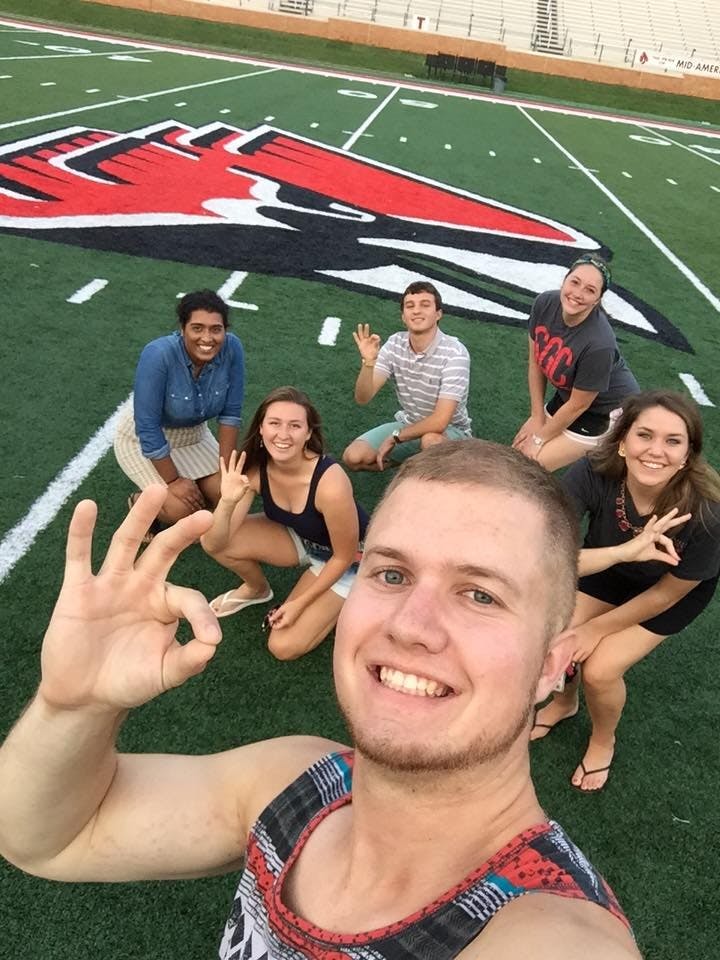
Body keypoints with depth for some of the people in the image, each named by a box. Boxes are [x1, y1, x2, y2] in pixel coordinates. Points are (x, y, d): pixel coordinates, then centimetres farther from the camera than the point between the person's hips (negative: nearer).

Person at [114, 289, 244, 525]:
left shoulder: (232, 348, -23)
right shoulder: (158, 355, -34)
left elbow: (230, 413, -13)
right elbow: (148, 428, -29)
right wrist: (173, 481, -22)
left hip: (192, 434, 5)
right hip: (143, 439, -5)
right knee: (181, 509, -20)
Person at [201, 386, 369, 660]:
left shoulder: (330, 484, -37)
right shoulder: (254, 468, -21)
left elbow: (344, 556, -21)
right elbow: (214, 543, -22)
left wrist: (299, 603, -17)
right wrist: (227, 502, -41)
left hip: (342, 559, -5)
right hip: (300, 539, 5)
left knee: (284, 646, -14)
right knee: (218, 542, -17)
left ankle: (343, 602, 11)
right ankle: (257, 589, 14)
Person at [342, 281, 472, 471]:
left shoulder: (455, 353, -25)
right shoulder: (395, 344, -9)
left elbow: (439, 422, -29)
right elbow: (363, 398, -14)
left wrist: (395, 437, -20)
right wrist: (368, 362, -32)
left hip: (450, 431, -5)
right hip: (408, 424, 5)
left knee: (431, 440, -40)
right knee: (353, 457, -11)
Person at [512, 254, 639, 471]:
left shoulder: (599, 343, -35)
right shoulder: (545, 303, -18)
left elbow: (578, 405, -22)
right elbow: (535, 362, -6)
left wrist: (540, 438, -9)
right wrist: (537, 417, -3)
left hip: (606, 410, -6)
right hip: (567, 394, 6)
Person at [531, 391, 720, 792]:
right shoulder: (593, 475, -36)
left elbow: (667, 593, -21)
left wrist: (596, 628, -12)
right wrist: (626, 551, -55)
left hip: (678, 590, -2)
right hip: (610, 570, 2)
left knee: (600, 669, -14)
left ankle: (603, 741, 21)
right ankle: (564, 702, 29)